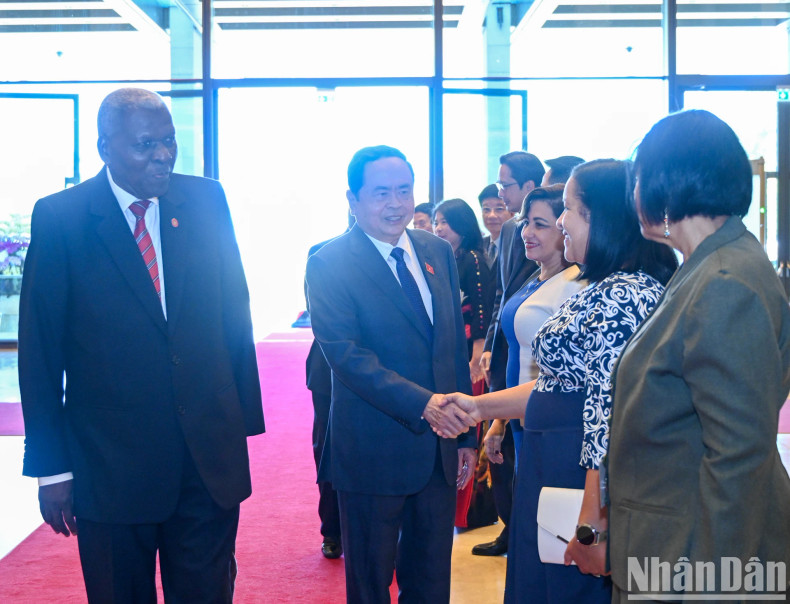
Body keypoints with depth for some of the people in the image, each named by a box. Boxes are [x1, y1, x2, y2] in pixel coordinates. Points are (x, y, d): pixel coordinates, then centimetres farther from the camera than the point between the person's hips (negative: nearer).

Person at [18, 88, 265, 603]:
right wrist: (51, 467, -5)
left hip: (212, 456, 2)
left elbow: (235, 311, 7)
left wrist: (245, 418, 2)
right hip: (110, 462, -2)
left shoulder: (207, 201, 3)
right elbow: (40, 351, -4)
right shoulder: (59, 217, -6)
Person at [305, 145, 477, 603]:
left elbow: (457, 346, 12)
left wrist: (466, 436, 10)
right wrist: (423, 403, -31)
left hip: (441, 449, 5)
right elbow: (345, 353, -20)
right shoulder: (328, 264, -9)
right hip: (375, 452, -5)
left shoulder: (439, 252, 8)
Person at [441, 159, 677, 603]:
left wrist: (593, 528, -24)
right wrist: (481, 406, 12)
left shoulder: (620, 297, -21)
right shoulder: (605, 291, 13)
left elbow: (610, 419, -25)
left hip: (587, 487, -10)